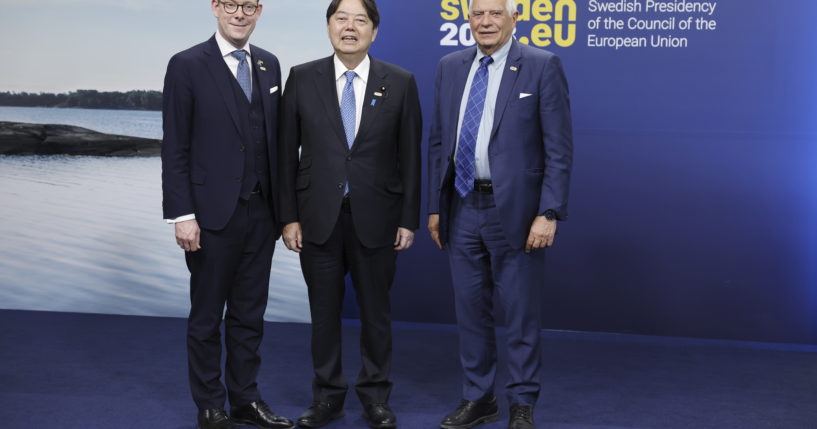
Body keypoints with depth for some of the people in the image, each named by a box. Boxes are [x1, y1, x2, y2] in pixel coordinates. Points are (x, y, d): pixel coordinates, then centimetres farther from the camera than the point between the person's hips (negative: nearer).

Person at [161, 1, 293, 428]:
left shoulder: (269, 64, 9)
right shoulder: (187, 65, -7)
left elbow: (273, 138, 12)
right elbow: (175, 149, -9)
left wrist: (280, 204, 10)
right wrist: (182, 215, -13)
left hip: (261, 212, 5)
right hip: (214, 214, -5)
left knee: (249, 314, 13)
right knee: (207, 316, 8)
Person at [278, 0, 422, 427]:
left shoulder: (400, 82, -1)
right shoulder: (302, 78, 0)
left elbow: (410, 156, 1)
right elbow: (287, 153, 1)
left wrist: (409, 219, -1)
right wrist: (289, 216, -2)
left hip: (375, 217, 0)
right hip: (318, 216, 1)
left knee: (376, 311, 11)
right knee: (324, 311, 10)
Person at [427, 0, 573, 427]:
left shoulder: (542, 66, -6)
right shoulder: (450, 66, 8)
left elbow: (558, 148, -9)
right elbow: (438, 142, 12)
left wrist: (548, 213, -15)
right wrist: (435, 206, 8)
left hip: (515, 209, -4)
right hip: (462, 207, 5)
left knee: (521, 313, 6)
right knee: (470, 310, 13)